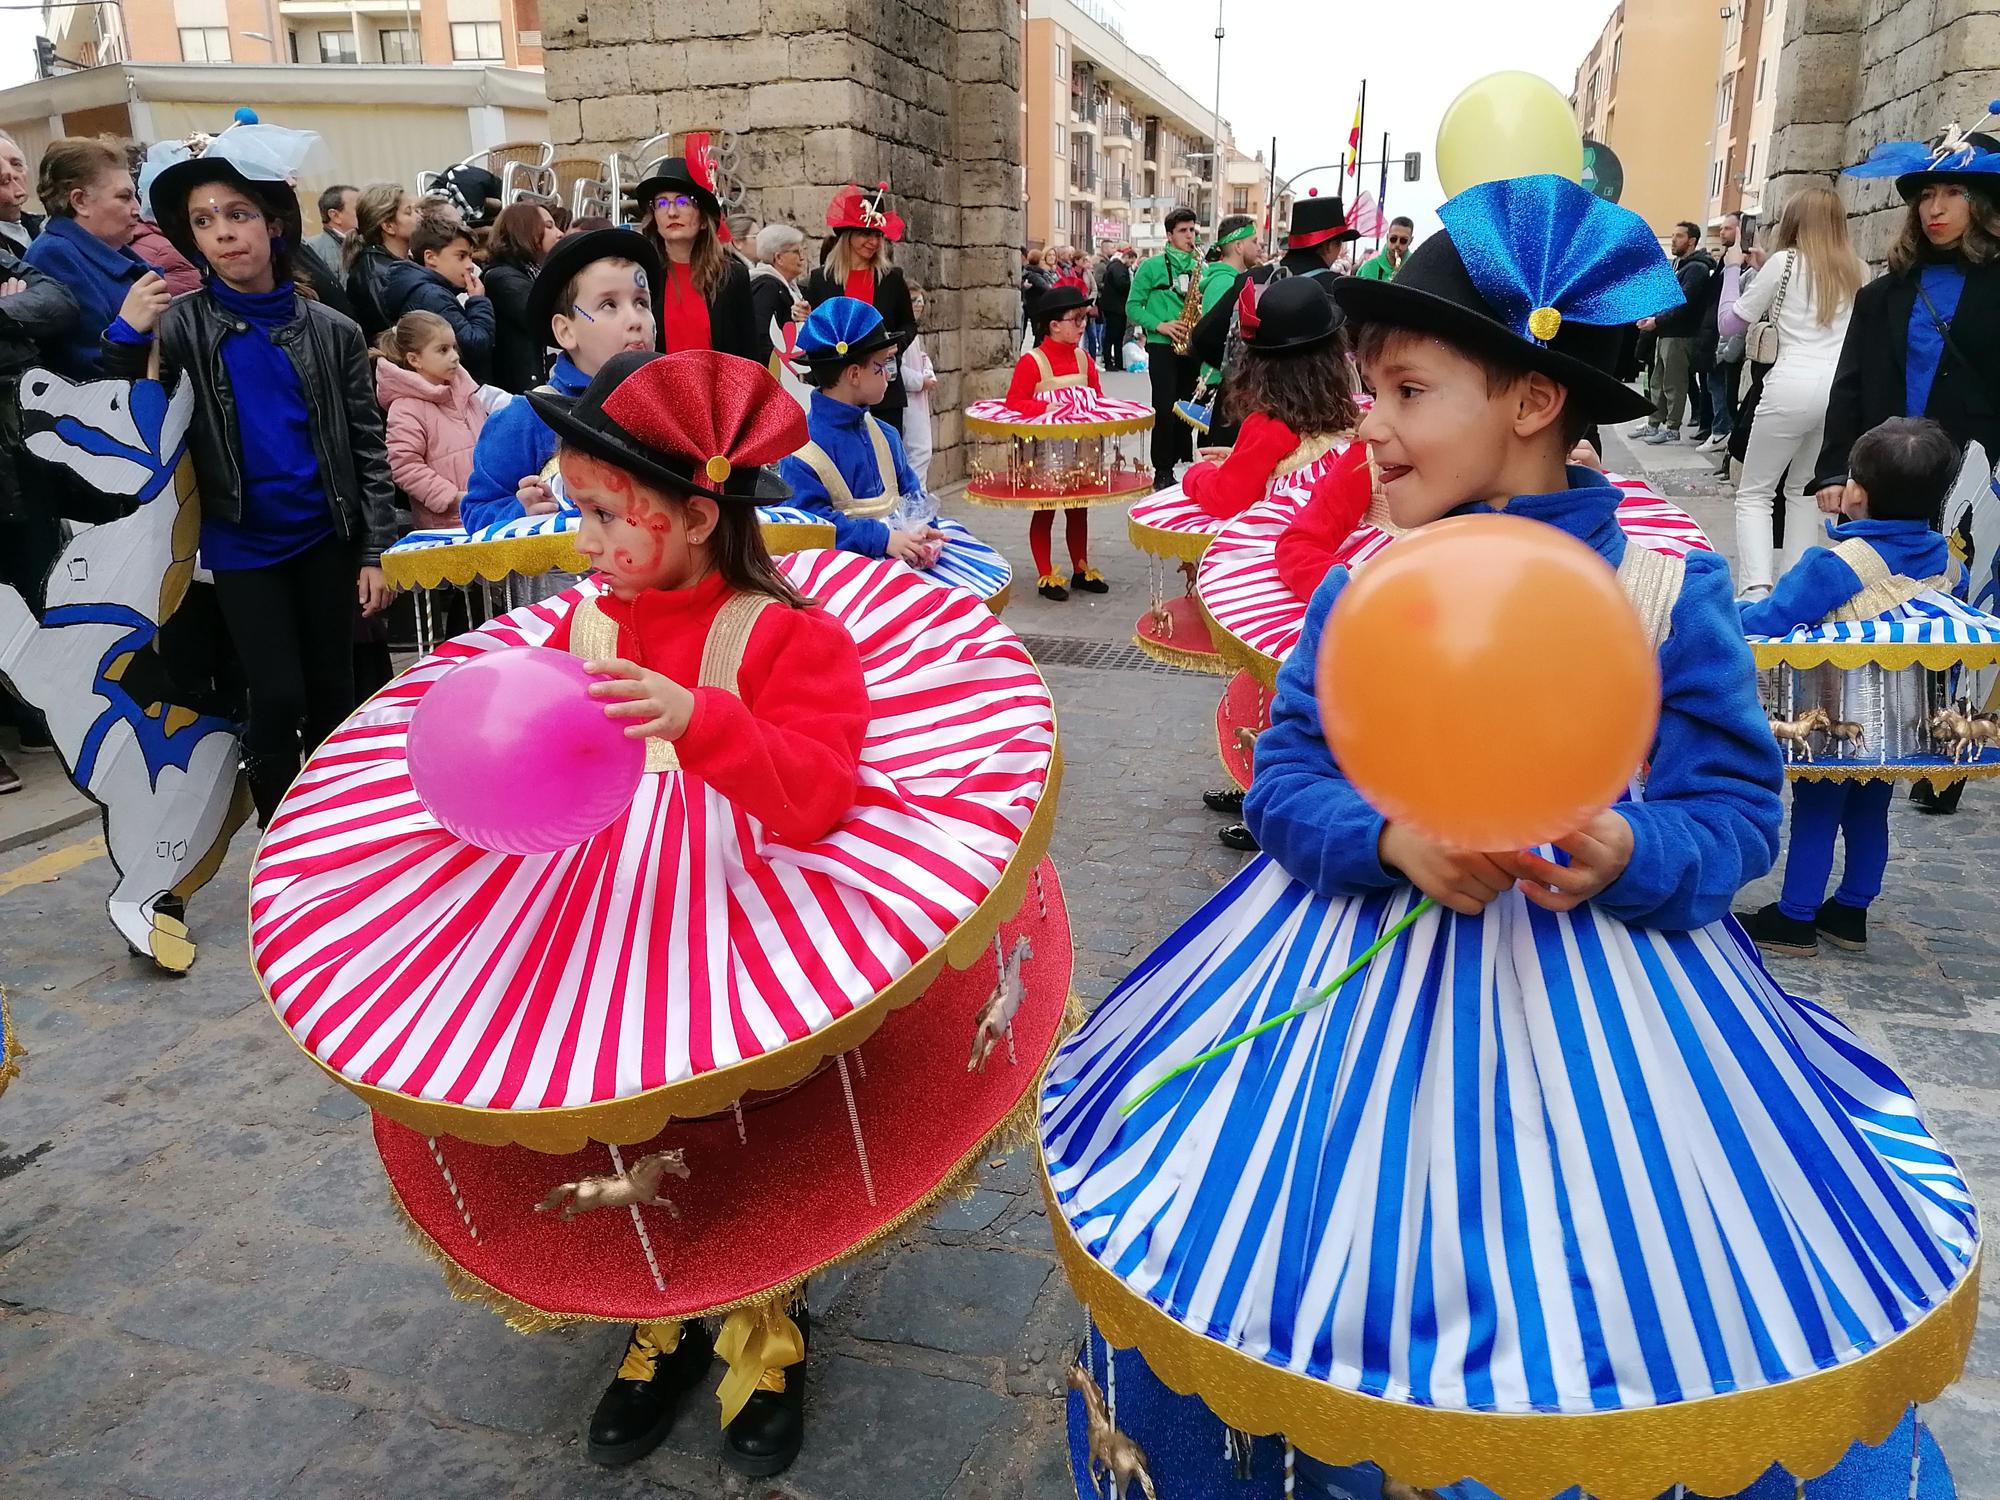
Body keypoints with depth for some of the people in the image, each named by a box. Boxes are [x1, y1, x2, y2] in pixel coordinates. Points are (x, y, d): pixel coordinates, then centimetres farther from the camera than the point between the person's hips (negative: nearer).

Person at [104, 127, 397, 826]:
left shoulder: (330, 330, 1)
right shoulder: (182, 327, -2)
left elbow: (367, 445, 2)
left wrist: (374, 550, -2)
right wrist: (127, 334, -22)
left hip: (326, 536, 1)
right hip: (242, 545, -1)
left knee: (333, 692, 10)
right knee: (277, 699, -3)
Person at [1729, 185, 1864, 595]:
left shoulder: (1784, 261, -1)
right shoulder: (1856, 271, 13)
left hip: (1793, 386, -5)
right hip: (1842, 388, 5)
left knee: (1754, 493, 3)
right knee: (1805, 490, 19)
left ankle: (1756, 589, -16)